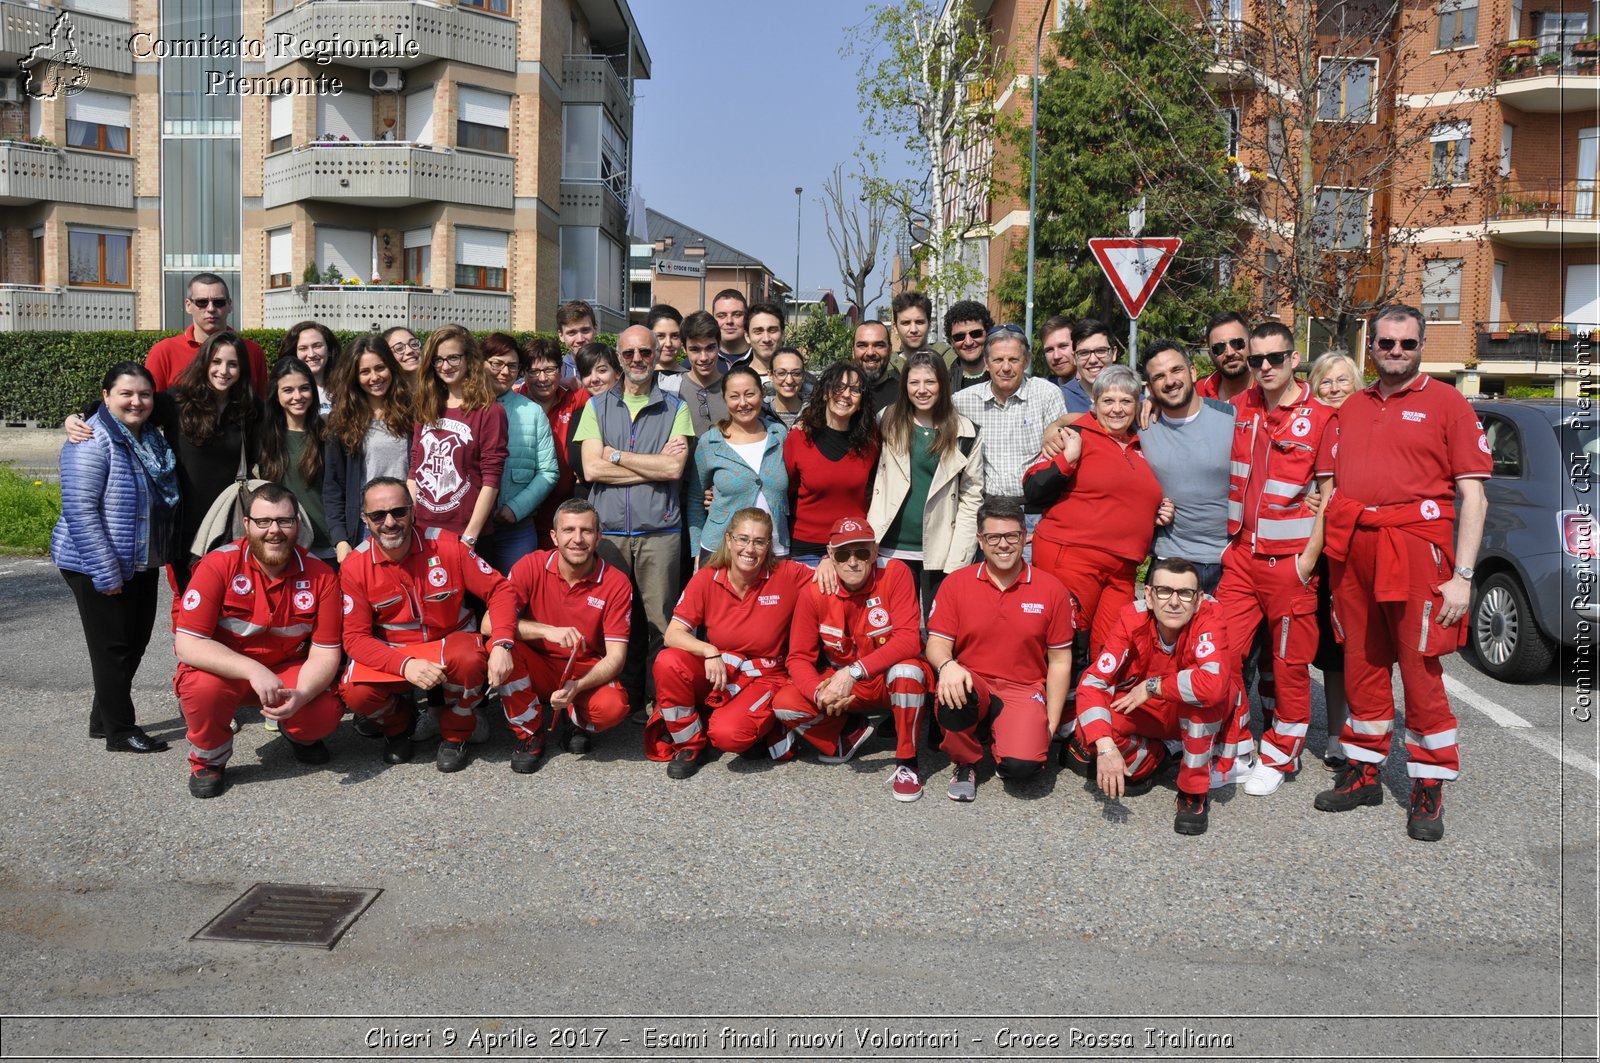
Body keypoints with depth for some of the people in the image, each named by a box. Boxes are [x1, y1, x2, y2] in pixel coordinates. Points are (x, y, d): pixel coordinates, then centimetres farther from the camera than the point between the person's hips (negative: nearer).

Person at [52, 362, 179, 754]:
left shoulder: (151, 439, 8)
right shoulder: (93, 442, -18)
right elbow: (79, 511, -22)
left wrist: (165, 555, 13)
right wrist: (105, 572, -23)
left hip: (142, 564, 8)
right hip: (98, 566, -8)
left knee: (136, 641, 15)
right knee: (113, 647, 2)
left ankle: (104, 718, 30)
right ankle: (120, 731, 14)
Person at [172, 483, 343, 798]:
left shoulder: (320, 575, -12)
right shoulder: (218, 565, -19)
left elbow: (325, 653, -11)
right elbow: (187, 643, -24)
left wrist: (301, 696, -31)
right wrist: (253, 671, -37)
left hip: (289, 670, 2)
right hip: (223, 669, -2)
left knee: (325, 714, -25)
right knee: (202, 687, -35)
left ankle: (298, 733, 17)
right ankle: (207, 760, -1)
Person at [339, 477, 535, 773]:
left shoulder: (446, 544, -13)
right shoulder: (354, 568, -10)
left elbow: (499, 589, -11)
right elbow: (355, 638, -13)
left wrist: (502, 645, -29)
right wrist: (406, 665, -31)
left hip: (450, 643, -1)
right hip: (392, 656, 1)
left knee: (470, 658, -36)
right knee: (355, 692, -29)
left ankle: (456, 733, -3)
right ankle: (397, 724, 10)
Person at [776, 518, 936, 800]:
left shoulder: (895, 574, -18)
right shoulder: (814, 593, -11)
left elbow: (908, 640, -26)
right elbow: (799, 657, -8)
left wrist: (854, 672, -36)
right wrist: (819, 692, -30)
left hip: (891, 681, -3)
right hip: (839, 683, 3)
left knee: (907, 670, -37)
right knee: (785, 705, -19)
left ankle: (907, 762, -16)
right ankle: (854, 731, 8)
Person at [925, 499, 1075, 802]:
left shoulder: (1051, 589, 1)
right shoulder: (955, 583, 1)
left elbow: (1059, 661, 5)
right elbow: (937, 643, -1)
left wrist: (1051, 725, 1)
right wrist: (947, 664, -27)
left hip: (1023, 691, 0)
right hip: (972, 684, 0)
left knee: (1022, 766, -27)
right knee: (952, 695, -37)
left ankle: (1003, 741, 13)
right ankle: (966, 761, -3)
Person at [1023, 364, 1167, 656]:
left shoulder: (1141, 447, 20)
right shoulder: (1077, 437, -1)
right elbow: (1033, 492, -8)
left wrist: (1161, 513, 16)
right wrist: (1067, 459, -18)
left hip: (1122, 570, 7)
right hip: (1070, 557, -6)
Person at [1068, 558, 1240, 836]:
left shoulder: (1207, 616, -29)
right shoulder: (1132, 618, -23)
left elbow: (1214, 683, -46)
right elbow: (1092, 682, -27)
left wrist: (1152, 686, -31)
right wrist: (1105, 746, -40)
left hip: (1198, 719, -2)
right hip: (1145, 714, 2)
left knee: (1204, 693, -36)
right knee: (1090, 733, -26)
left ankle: (1194, 791, -14)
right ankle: (1155, 757, 9)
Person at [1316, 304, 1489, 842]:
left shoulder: (1446, 403, 2)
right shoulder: (1352, 406, 17)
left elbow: (1473, 494, -2)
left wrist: (1463, 576, -10)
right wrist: (1326, 554, 10)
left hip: (1414, 546, -5)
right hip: (1352, 550, 5)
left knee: (1420, 672, -3)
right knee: (1362, 666, 11)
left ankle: (1429, 792, 8)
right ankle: (1364, 773, 23)